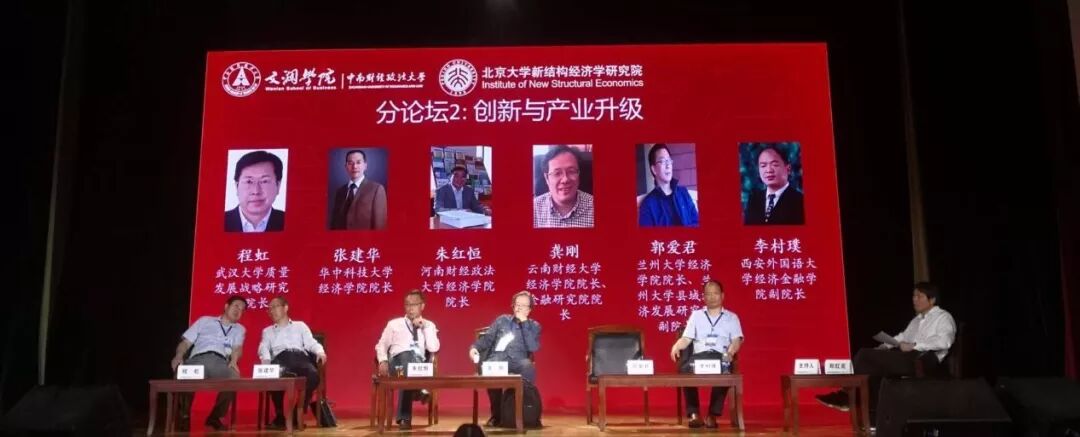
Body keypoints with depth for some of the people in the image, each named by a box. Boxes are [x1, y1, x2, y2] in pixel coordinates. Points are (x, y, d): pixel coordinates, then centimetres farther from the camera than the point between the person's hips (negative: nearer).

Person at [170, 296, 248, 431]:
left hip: (220, 361, 1)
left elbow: (237, 347, 8)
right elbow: (186, 342, 18)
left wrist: (233, 361, -16)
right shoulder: (205, 320, 25)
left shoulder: (239, 329, 28)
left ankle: (215, 416, -8)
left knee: (234, 377, -34)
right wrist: (179, 356, -6)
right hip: (198, 359, -1)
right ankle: (185, 416, -8)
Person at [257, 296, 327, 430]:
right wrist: (266, 359, -11)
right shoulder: (267, 331, 33)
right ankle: (280, 415, -22)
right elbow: (263, 348, 14)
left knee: (313, 374, -36)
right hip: (280, 358, 0)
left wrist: (320, 351, -8)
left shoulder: (300, 325, 30)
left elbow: (311, 342, 16)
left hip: (300, 356, 0)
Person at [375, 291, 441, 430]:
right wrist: (383, 361, -6)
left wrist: (424, 327, -1)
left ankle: (404, 417, -40)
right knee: (408, 355, -39)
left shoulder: (429, 325, 19)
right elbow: (381, 345, 14)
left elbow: (434, 348, 2)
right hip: (397, 361, -1)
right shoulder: (394, 324, 19)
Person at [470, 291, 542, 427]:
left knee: (528, 366, -37)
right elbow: (487, 338, 13)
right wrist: (475, 347, -8)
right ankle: (496, 414, -18)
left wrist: (524, 322, -3)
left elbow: (533, 348, -2)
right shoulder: (502, 320, 21)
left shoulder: (534, 326, 16)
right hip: (498, 359, 1)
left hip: (518, 362, -1)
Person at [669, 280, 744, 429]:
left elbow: (736, 340, 6)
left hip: (720, 357, -1)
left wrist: (730, 352, -17)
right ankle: (694, 413, -28)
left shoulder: (731, 317, 20)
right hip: (699, 356, 1)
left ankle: (712, 415, -26)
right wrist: (676, 346, -11)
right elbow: (686, 338, 13)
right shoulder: (696, 315, 23)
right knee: (685, 369, -34)